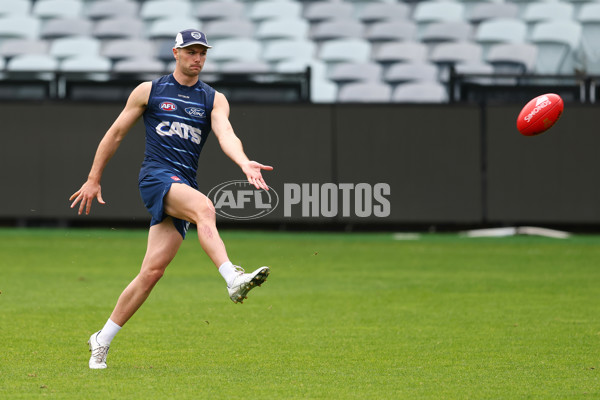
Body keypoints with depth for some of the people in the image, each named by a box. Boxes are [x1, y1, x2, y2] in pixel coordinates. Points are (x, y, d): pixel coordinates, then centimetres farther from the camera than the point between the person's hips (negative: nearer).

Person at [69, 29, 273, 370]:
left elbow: (226, 134, -6)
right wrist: (94, 179, 14)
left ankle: (102, 341, 6)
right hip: (156, 175, -3)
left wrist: (244, 163, -27)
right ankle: (233, 280, -53)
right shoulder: (149, 91, 9)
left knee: (154, 270, -5)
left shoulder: (214, 99, 13)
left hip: (185, 184, 3)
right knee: (203, 206, -34)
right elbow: (116, 134, 15)